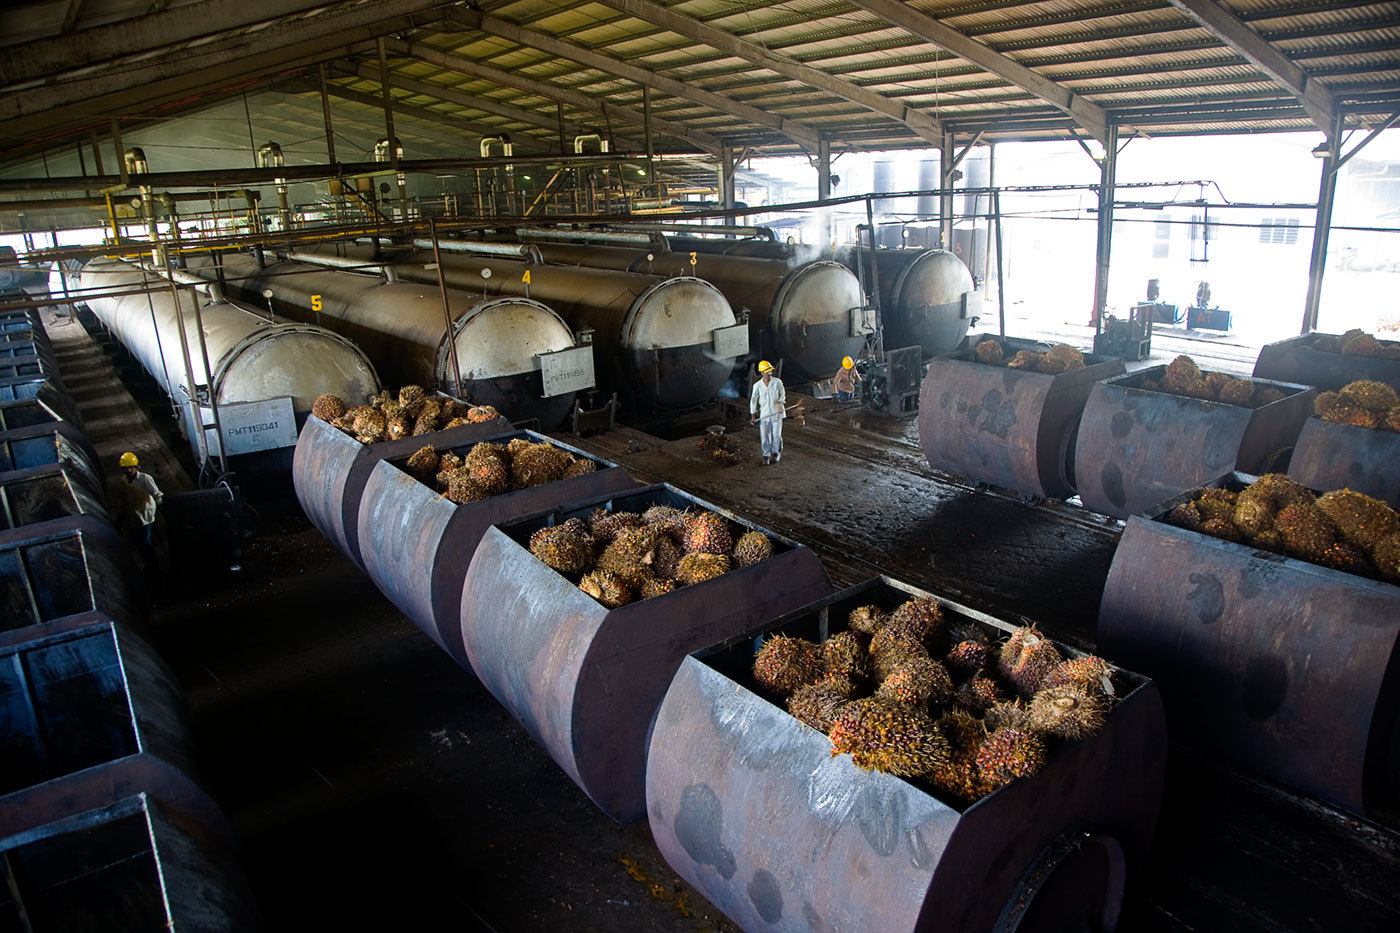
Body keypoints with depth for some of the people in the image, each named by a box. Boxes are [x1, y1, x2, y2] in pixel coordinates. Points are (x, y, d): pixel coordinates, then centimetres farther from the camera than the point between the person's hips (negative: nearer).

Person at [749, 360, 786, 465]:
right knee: (764, 436, 2)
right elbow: (753, 400, 4)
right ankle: (766, 456, 17)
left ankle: (776, 453, 25)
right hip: (764, 414, 1)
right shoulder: (757, 385, -5)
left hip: (776, 413, 0)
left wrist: (780, 402, -14)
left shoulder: (777, 382, -6)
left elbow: (782, 394, 8)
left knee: (776, 435, 4)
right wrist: (753, 415, 4)